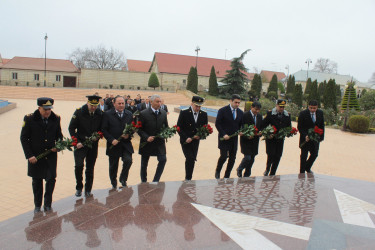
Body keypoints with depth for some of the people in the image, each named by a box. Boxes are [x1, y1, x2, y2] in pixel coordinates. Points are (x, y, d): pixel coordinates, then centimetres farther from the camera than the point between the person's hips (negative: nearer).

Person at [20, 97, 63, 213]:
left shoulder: (55, 119, -1)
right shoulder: (29, 119, -8)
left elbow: (59, 135, 11)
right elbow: (24, 138, -4)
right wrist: (29, 155, -10)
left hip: (51, 155, 1)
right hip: (35, 157, -1)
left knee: (51, 179, 1)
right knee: (37, 181, 12)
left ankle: (48, 204, 21)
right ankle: (37, 205, 29)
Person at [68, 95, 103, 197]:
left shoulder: (100, 113, -2)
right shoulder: (79, 112, -7)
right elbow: (71, 128, -3)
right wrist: (77, 142, -10)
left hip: (93, 144, 2)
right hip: (80, 144, -2)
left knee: (90, 168, 8)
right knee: (79, 165, -15)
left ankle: (88, 190, 23)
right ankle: (79, 188, 8)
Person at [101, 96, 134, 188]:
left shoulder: (129, 114, 7)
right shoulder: (107, 114, -2)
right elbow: (104, 130, -5)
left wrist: (128, 135, -10)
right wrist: (111, 140, -15)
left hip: (126, 144, 2)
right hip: (113, 145, -1)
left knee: (128, 160, -18)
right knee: (113, 166, 10)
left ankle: (123, 179, 8)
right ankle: (114, 184, 31)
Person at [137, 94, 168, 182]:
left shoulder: (163, 113, 4)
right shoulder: (143, 114, -10)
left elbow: (166, 126, 14)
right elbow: (139, 129, -8)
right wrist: (146, 137, -21)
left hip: (160, 142, 3)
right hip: (147, 142, -3)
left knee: (163, 160, -9)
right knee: (144, 164, 10)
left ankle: (156, 180, 7)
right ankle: (143, 182, 29)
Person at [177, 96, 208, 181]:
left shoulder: (204, 114, 2)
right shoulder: (184, 113, -8)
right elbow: (179, 128, -7)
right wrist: (186, 138, -16)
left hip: (195, 141, 4)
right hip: (185, 141, -4)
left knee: (192, 160, 8)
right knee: (190, 159, -13)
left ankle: (189, 178, 20)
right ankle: (187, 178, 0)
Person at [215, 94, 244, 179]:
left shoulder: (240, 112, 7)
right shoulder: (222, 110, -8)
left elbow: (241, 125, 16)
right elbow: (217, 124, -9)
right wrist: (223, 134, -17)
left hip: (234, 138, 5)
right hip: (224, 137, -5)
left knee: (232, 158, 5)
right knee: (224, 156, -7)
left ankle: (227, 176, 19)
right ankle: (217, 171, 21)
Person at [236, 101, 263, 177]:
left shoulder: (259, 116, 9)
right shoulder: (245, 115, -11)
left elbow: (261, 127, 17)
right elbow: (241, 128, -13)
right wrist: (247, 136, -23)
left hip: (255, 140, 6)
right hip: (246, 140, -6)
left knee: (252, 158, 9)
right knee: (247, 158, -10)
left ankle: (246, 175, 24)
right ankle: (239, 170, 19)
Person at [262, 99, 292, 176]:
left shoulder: (287, 115, 7)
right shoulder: (270, 113, -4)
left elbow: (289, 126, 14)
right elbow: (264, 125, -4)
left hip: (280, 139, 4)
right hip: (270, 138, -3)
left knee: (277, 156, 3)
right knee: (271, 154, -10)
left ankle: (272, 174, 17)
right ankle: (267, 169, 18)